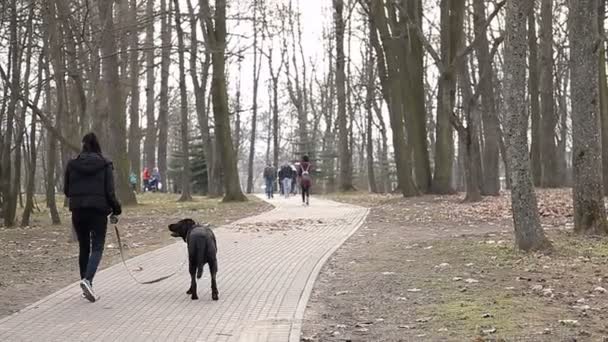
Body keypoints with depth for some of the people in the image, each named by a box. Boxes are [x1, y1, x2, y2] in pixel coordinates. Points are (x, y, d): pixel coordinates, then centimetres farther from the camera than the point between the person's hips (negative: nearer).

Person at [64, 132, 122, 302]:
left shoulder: (72, 164, 3)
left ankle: (86, 285, 18)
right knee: (97, 247, 0)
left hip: (78, 211, 3)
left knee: (84, 248, 14)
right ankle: (87, 280, -22)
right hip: (98, 210, -3)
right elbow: (109, 191, -7)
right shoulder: (105, 164, -4)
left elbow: (66, 190, 8)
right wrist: (116, 210, 5)